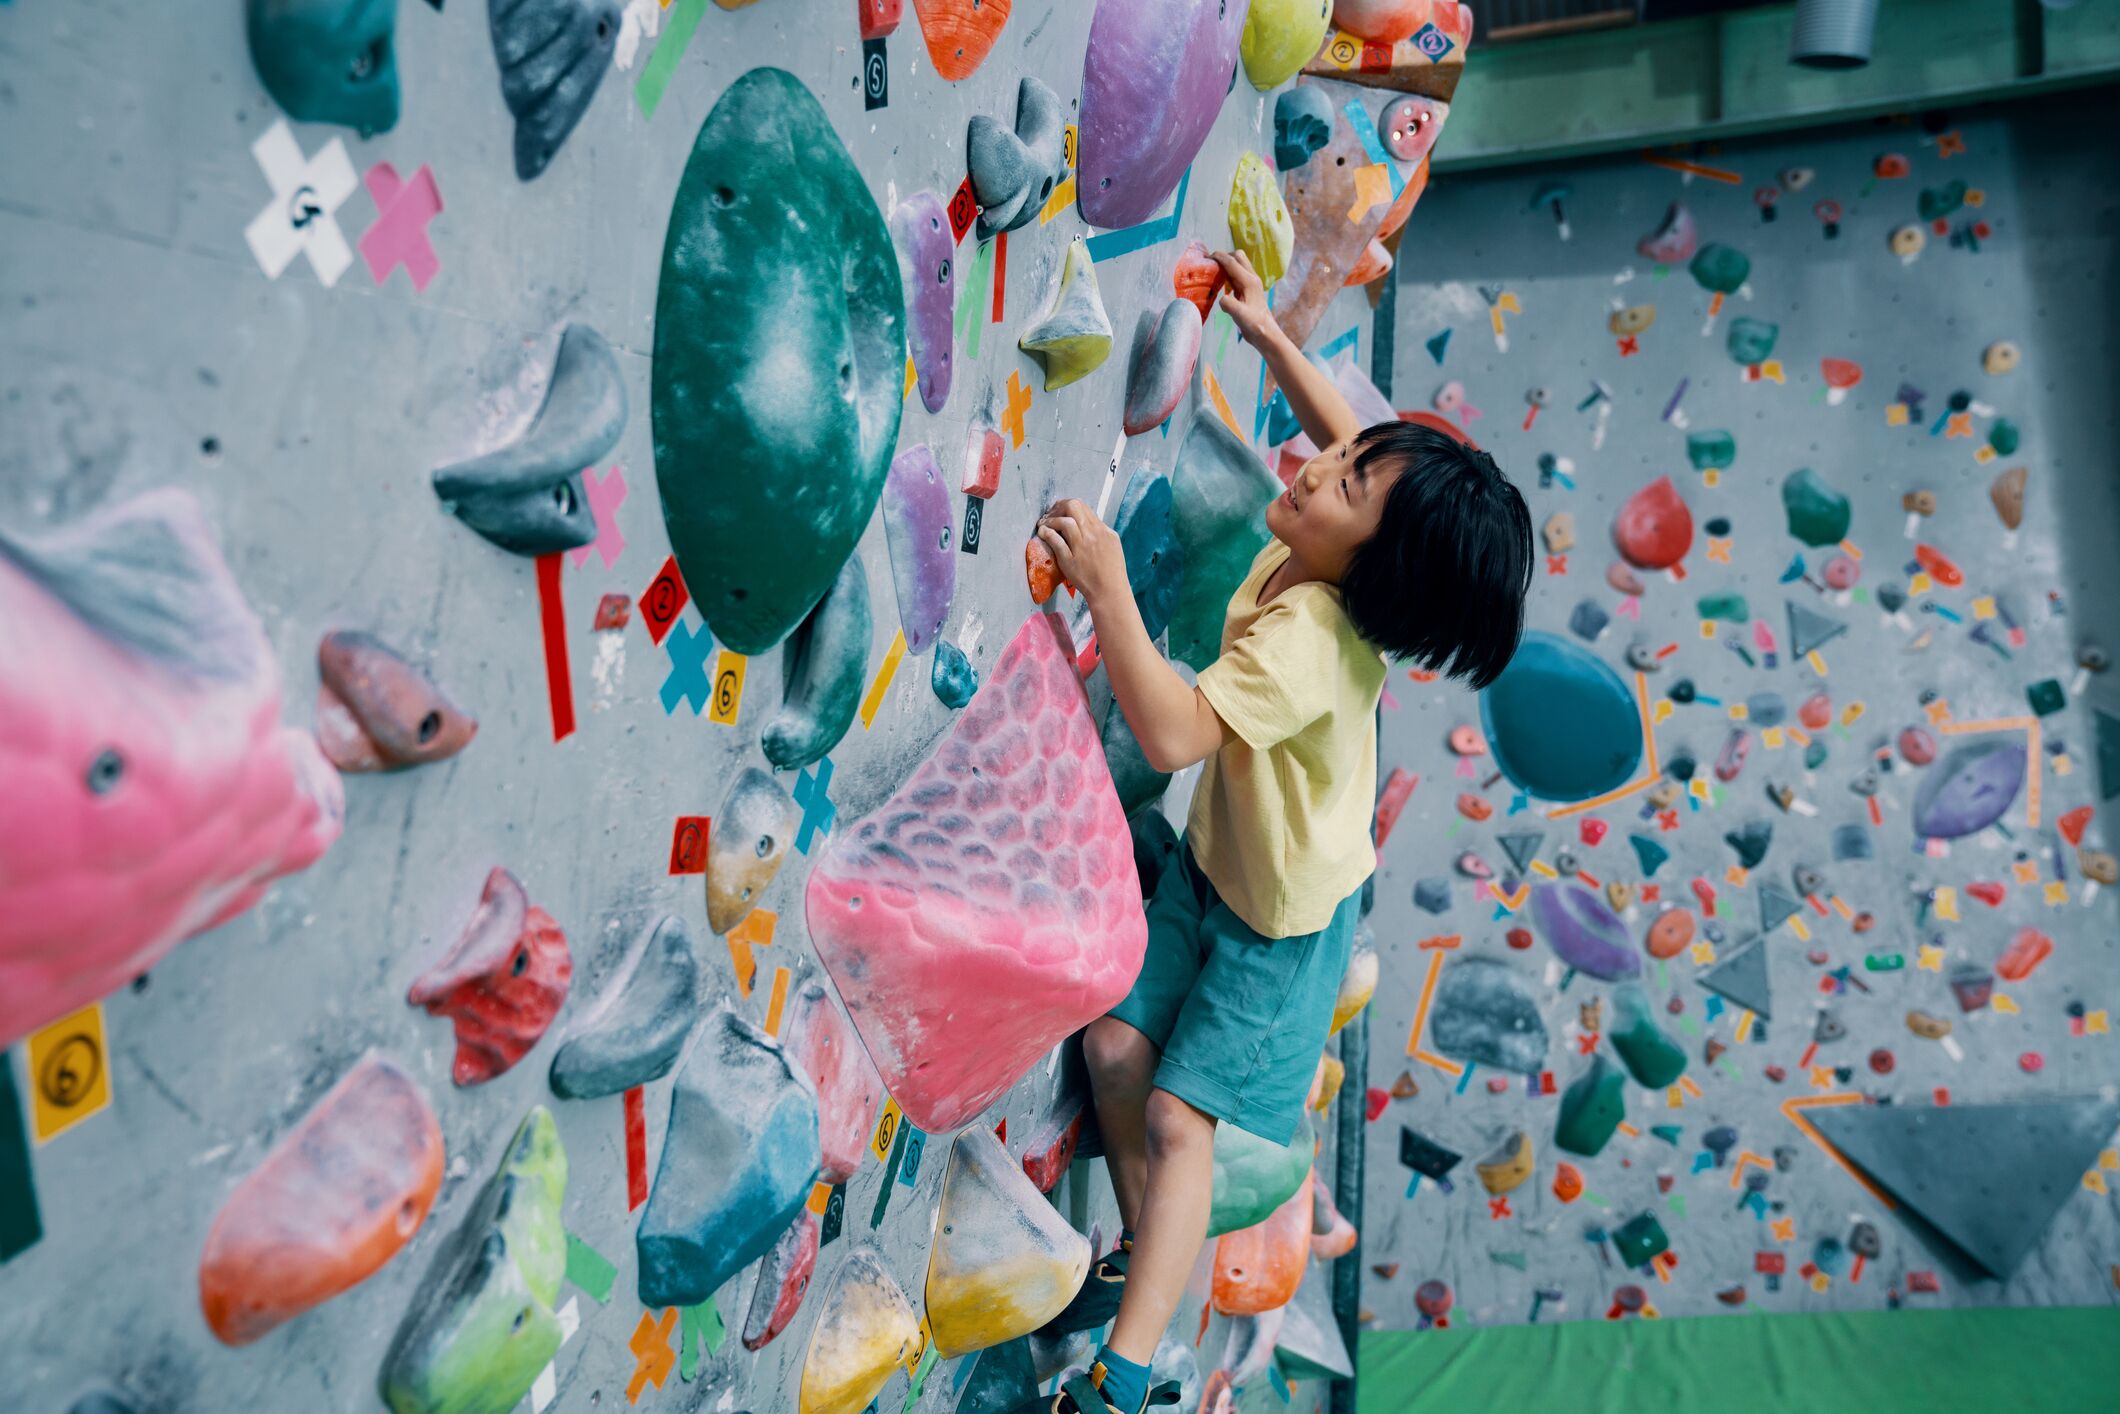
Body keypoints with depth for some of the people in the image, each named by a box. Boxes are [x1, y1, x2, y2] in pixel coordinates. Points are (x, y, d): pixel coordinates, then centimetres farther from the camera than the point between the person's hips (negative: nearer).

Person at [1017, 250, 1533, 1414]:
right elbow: (1342, 425, 9)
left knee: (1176, 1116, -5)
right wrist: (1267, 332, 5)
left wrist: (1106, 587, -46)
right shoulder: (1308, 557, -12)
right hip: (1213, 866, 8)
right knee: (1115, 1045, 7)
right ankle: (1146, 1257, 27)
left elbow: (1173, 733, -47)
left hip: (1281, 920, -8)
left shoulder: (1306, 637, -36)